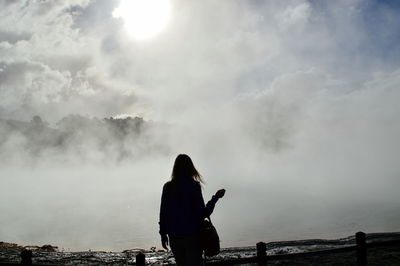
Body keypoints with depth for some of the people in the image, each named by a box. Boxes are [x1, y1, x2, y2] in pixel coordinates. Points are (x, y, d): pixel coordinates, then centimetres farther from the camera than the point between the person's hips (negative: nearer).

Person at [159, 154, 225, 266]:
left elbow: (163, 213, 4)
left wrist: (163, 235, 13)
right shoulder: (194, 186, -9)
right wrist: (216, 198, 0)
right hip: (192, 236, -4)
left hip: (174, 237, 4)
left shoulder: (167, 187, 2)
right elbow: (203, 213, -10)